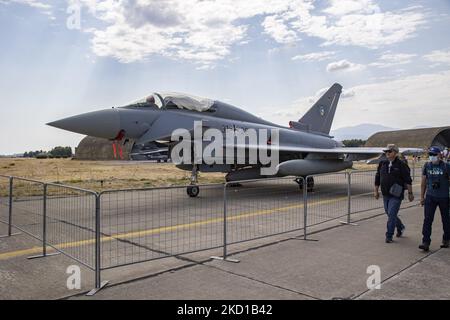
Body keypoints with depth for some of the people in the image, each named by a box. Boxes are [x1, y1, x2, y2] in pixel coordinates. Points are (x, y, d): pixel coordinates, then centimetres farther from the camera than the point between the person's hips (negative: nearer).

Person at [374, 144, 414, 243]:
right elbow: (377, 178, 14)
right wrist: (376, 190, 13)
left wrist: (410, 193, -6)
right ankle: (400, 227, 42)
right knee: (389, 214, 16)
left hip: (396, 195, -6)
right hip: (385, 194, 6)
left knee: (391, 214, -9)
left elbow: (408, 180, -6)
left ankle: (389, 236, 0)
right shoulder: (382, 164, 7)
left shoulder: (401, 165, -7)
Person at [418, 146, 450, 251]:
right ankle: (426, 243, -6)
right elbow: (424, 182, 9)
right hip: (430, 197, 1)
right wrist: (422, 197, 9)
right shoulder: (427, 166, 3)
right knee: (427, 219, -6)